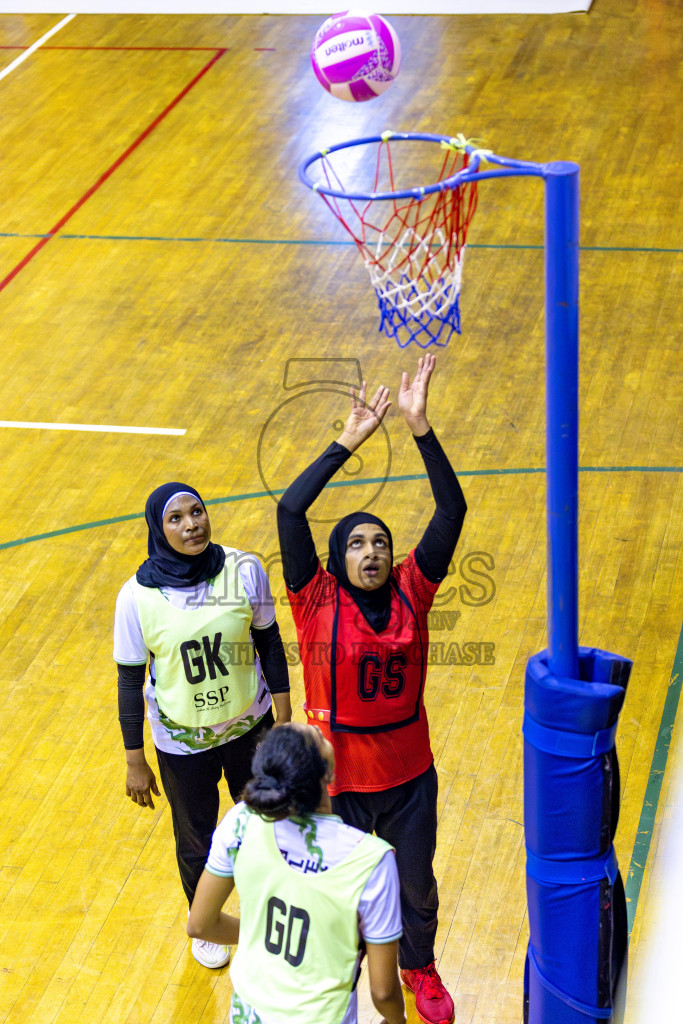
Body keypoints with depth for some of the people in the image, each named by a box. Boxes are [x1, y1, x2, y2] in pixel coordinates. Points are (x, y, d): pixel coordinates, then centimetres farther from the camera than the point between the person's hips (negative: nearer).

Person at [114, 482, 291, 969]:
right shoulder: (138, 596, -20)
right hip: (182, 742, -1)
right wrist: (135, 762, -5)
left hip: (250, 727, 2)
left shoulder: (245, 571, -17)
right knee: (196, 842, 17)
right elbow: (130, 680, -10)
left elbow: (270, 644, -4)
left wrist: (285, 723, -1)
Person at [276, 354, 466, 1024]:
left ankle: (418, 967, 51)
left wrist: (419, 426, -26)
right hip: (339, 780, -2)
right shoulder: (318, 601, -14)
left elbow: (452, 509, -17)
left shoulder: (411, 591, -8)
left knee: (416, 888, 22)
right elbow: (289, 510, -26)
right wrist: (348, 442, -27)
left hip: (409, 774, 2)